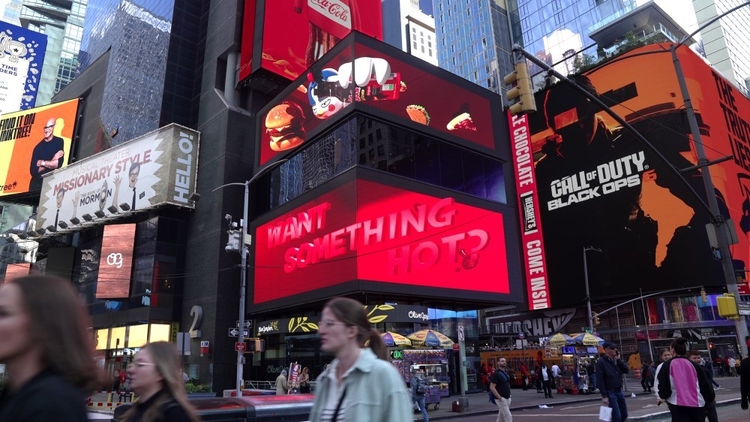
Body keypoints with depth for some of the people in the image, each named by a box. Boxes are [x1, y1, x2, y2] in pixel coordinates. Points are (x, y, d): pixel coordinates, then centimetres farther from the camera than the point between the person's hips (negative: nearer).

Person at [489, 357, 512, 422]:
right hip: (501, 399, -8)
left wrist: (509, 395, 14)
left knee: (501, 417, 15)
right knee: (508, 417, -10)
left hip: (507, 398, 8)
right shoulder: (496, 374, -14)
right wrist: (499, 397, -22)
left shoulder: (506, 373, 12)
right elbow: (492, 387, -18)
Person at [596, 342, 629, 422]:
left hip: (619, 391, 8)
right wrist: (604, 396, -19)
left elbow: (626, 370, 2)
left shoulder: (616, 360, 11)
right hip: (610, 392, -7)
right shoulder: (601, 362, -12)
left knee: (624, 414, 12)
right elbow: (600, 380, -15)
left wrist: (618, 359, -5)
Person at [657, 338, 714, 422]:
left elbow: (663, 385, -6)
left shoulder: (667, 365, -3)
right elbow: (704, 383, 10)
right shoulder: (693, 364, 7)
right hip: (697, 404, 4)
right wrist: (711, 396, 27)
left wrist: (663, 396, 15)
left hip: (678, 405, -4)